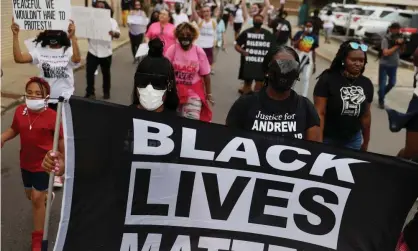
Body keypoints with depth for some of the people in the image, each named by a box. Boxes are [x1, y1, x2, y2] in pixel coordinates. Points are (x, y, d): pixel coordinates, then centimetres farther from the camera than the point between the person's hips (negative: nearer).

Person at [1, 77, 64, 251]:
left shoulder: (51, 116, -20)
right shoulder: (19, 111, -8)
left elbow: (60, 139, -9)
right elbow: (14, 129, 9)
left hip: (44, 163, -5)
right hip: (26, 162, 5)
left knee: (37, 199, -4)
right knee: (30, 195, 22)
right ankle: (47, 195, 60)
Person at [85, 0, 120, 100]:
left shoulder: (111, 21, 3)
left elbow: (118, 34, -7)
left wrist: (113, 33, -31)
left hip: (106, 52, 0)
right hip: (93, 51, 0)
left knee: (106, 73, 12)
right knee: (89, 72, -4)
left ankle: (106, 92, 26)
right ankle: (90, 92, 6)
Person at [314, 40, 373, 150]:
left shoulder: (367, 84, 2)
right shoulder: (327, 79, -12)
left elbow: (366, 115, 11)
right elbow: (320, 113, -14)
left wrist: (366, 142, 16)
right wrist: (318, 142, -18)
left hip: (353, 141, 4)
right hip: (328, 139, -4)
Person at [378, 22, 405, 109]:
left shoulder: (398, 38, 3)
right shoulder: (386, 39, -14)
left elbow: (402, 51, 9)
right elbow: (386, 53, -23)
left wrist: (402, 44, -10)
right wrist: (396, 46, -19)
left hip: (394, 65, 6)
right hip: (384, 65, -6)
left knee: (392, 83, 15)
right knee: (382, 84, 3)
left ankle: (382, 94, 39)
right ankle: (381, 101, 16)